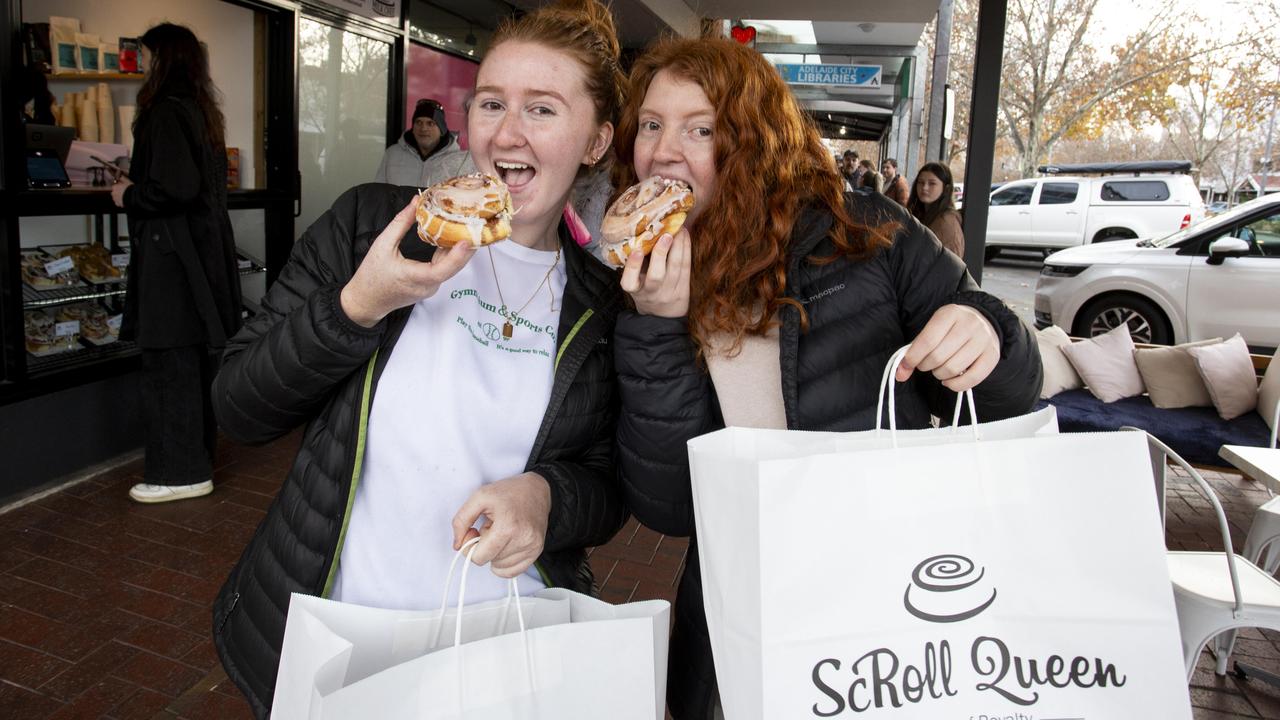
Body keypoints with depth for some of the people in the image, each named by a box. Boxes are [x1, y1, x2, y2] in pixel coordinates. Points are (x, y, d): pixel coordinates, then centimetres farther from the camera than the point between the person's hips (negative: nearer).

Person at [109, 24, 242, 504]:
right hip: (204, 250, 9)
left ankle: (180, 472, 5)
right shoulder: (201, 111, 14)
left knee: (168, 366, -3)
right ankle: (195, 459, 26)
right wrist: (135, 185, 19)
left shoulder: (166, 113, -13)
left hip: (172, 257, -9)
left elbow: (175, 189, -23)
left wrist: (128, 196, -5)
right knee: (193, 365, 15)